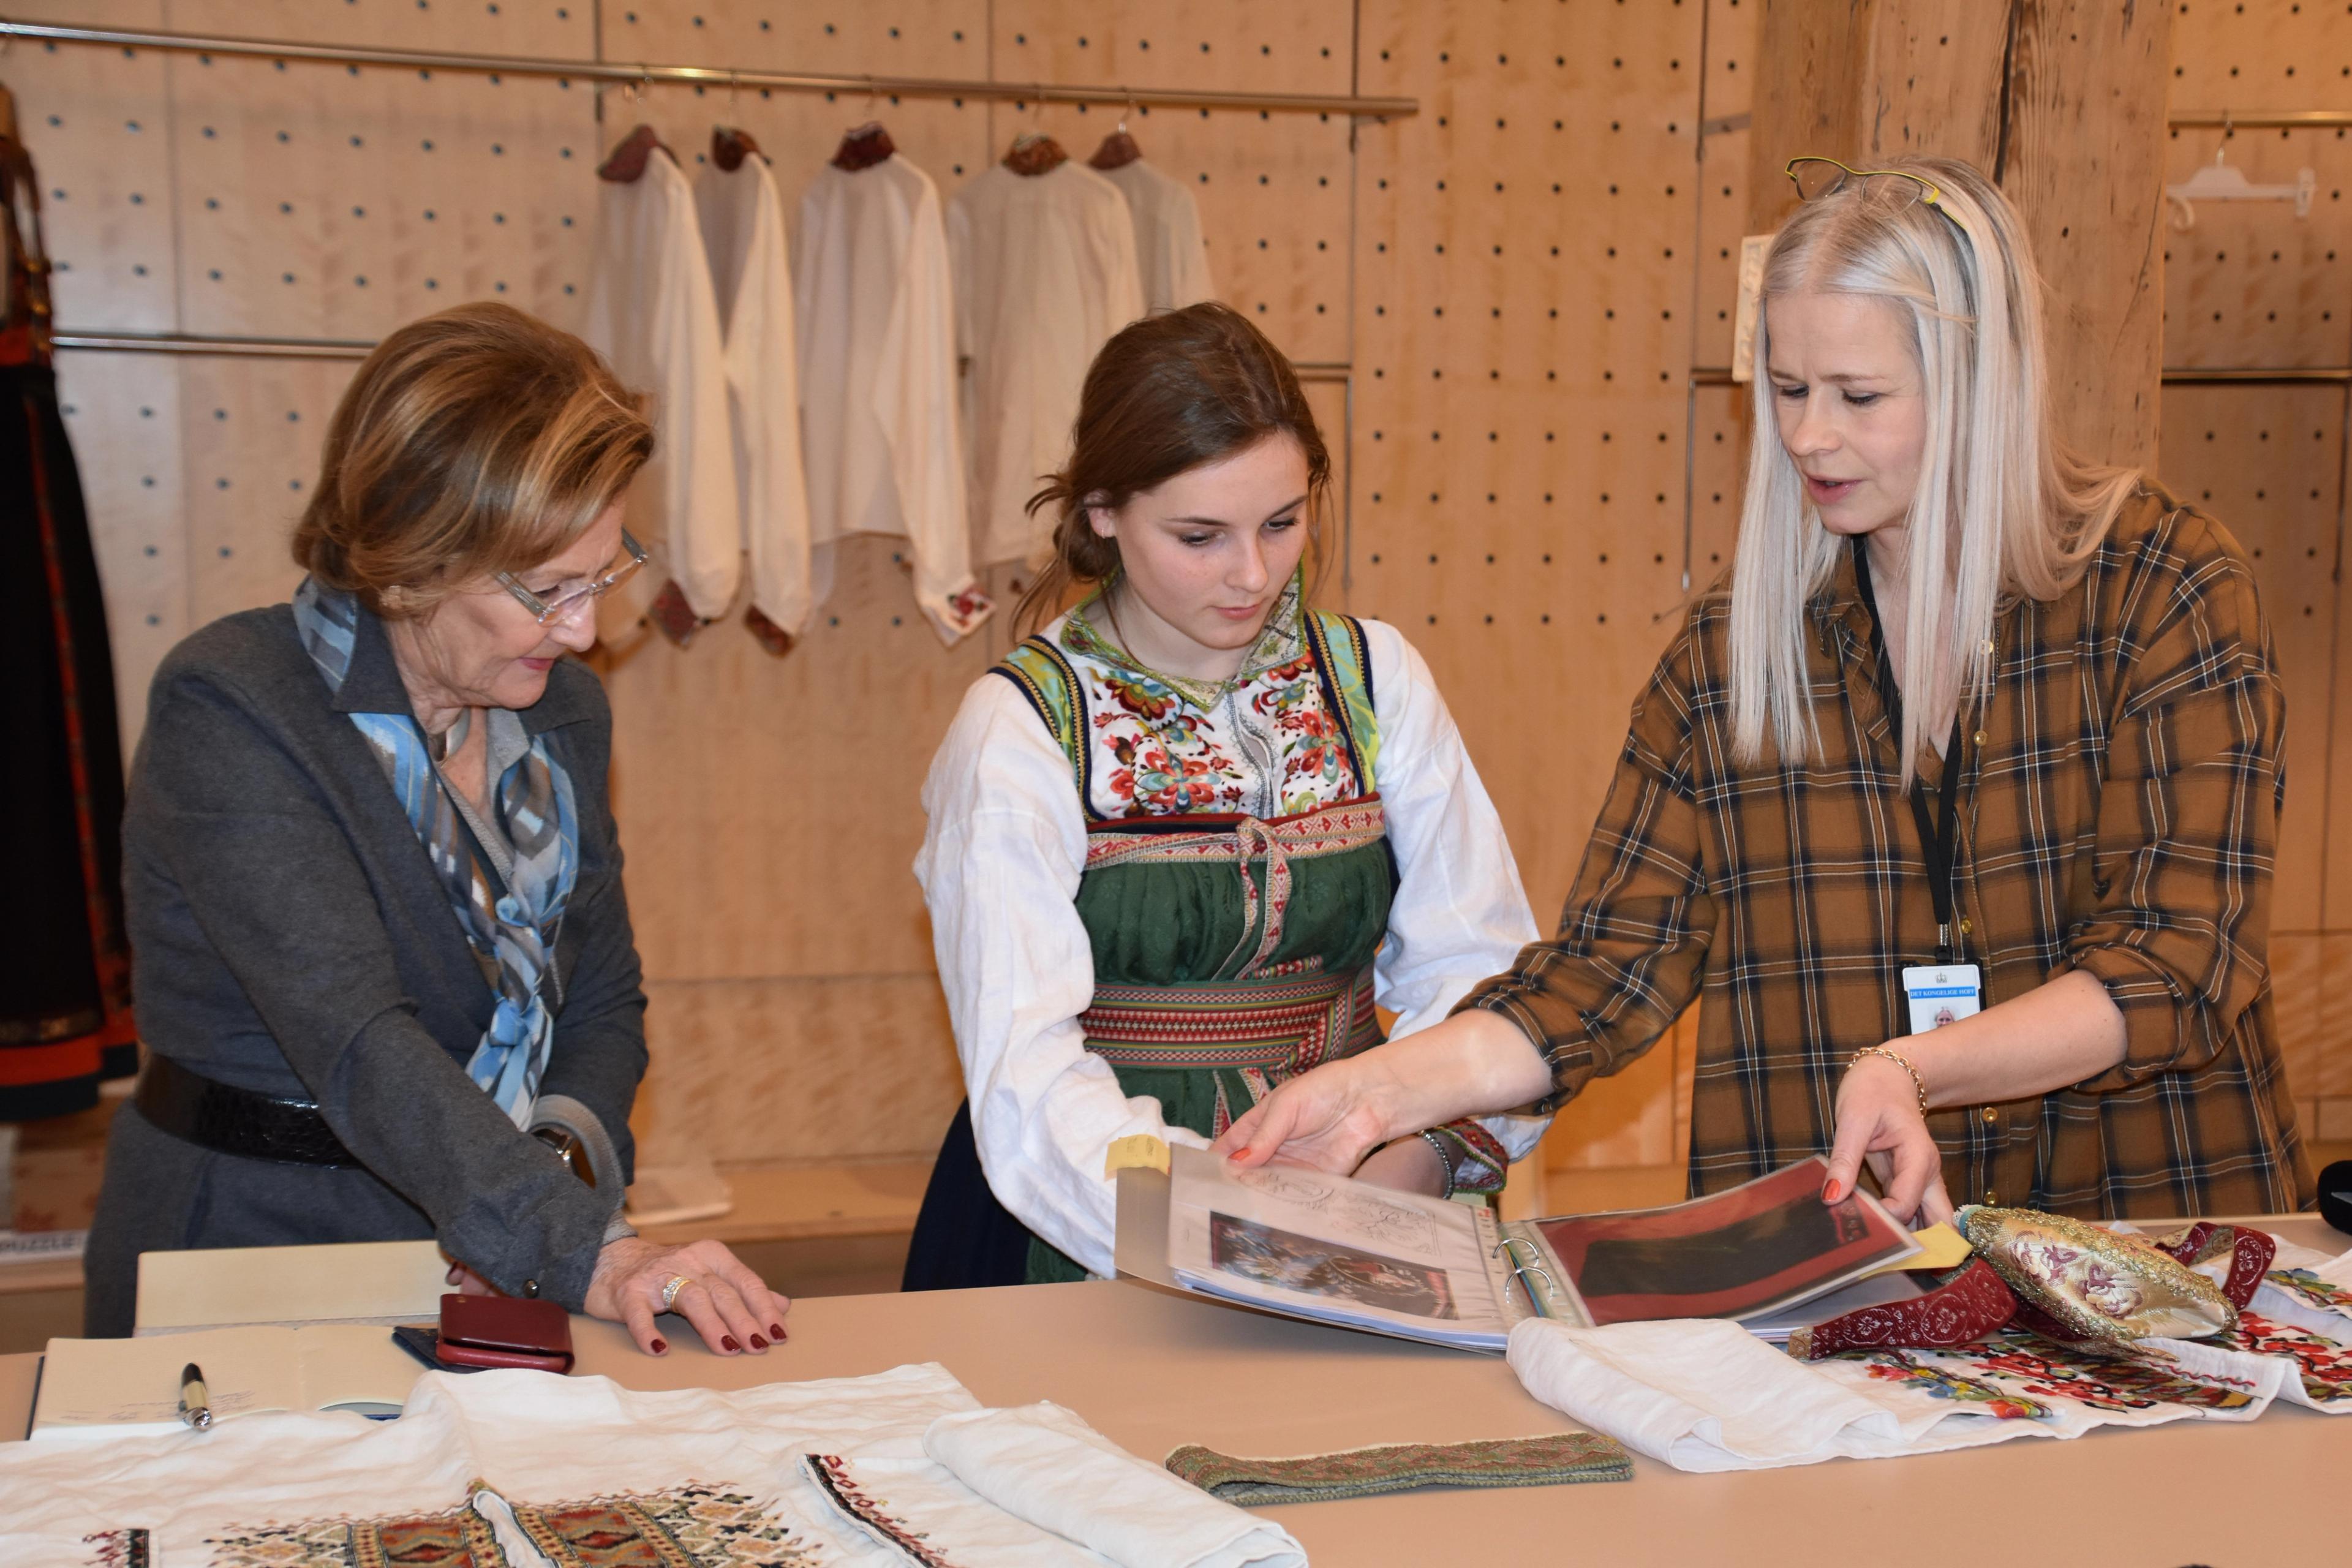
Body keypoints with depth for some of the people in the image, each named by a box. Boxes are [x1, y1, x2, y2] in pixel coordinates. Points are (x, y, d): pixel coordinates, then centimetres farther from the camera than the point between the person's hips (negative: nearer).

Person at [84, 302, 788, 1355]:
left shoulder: (560, 709, 7)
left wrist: (558, 1162, -9)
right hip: (253, 1263, -4)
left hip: (490, 1276, 4)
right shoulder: (226, 710, -14)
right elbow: (354, 1043, -24)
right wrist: (584, 1250, -33)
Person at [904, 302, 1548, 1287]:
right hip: (1099, 1241, -3)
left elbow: (1477, 965, 3)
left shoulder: (1374, 679, 8)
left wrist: (1416, 1151, -18)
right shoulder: (1023, 727, -5)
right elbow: (1030, 1069, -15)